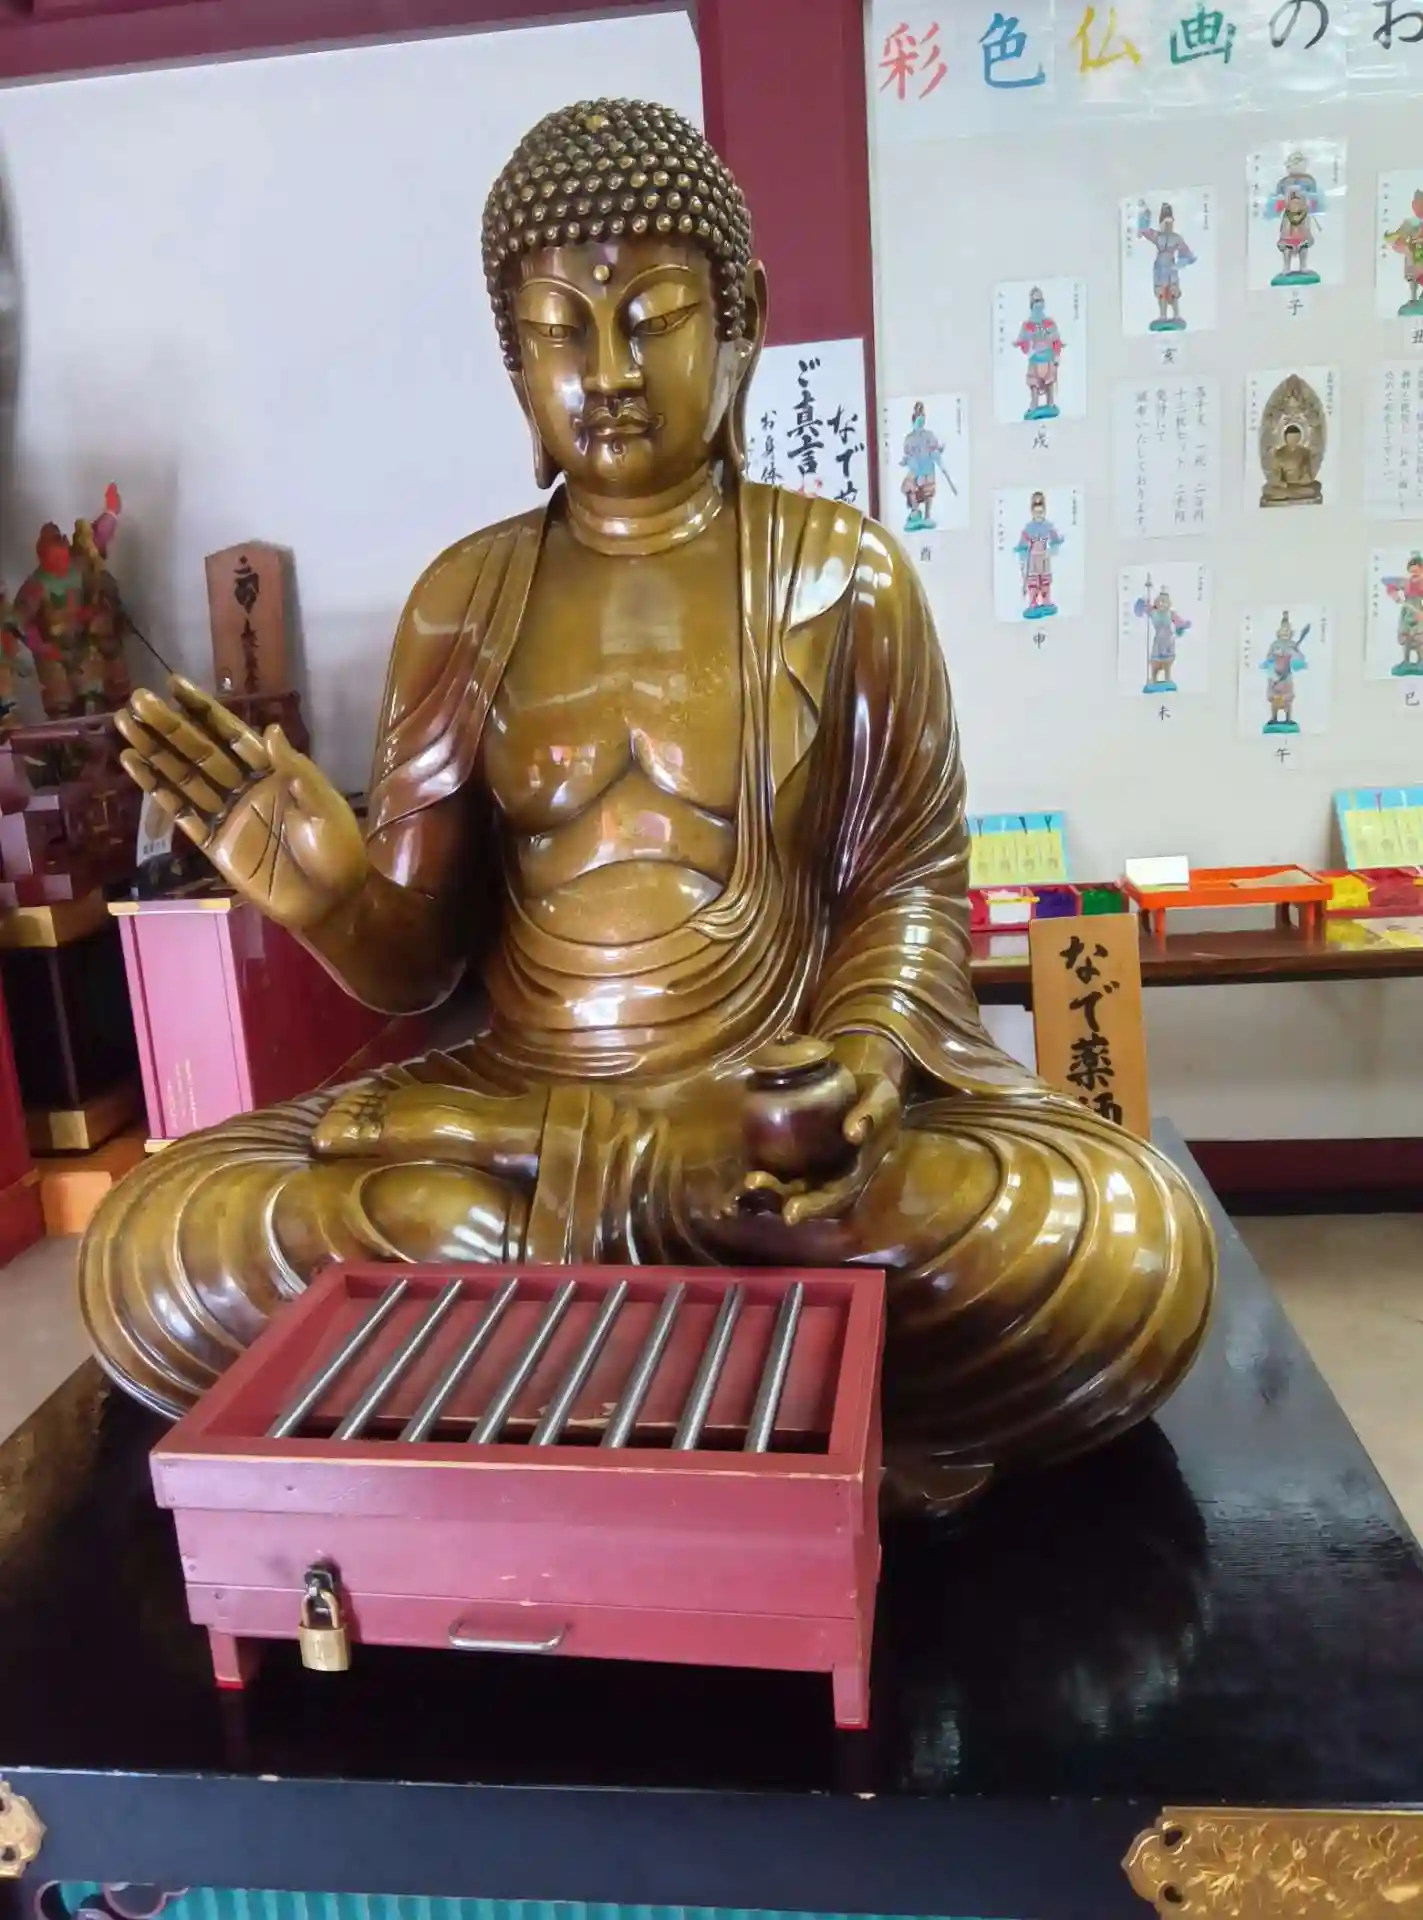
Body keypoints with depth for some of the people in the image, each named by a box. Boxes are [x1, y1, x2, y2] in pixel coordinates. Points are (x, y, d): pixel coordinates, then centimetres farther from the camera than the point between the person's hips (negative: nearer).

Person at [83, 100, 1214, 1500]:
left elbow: (909, 881, 0)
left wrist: (864, 1054, -21)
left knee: (1129, 1253, -29)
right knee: (145, 1258, -18)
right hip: (508, 1088, 3)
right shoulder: (464, 598, 4)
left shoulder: (842, 574, 0)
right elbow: (416, 961, 4)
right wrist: (329, 896, -20)